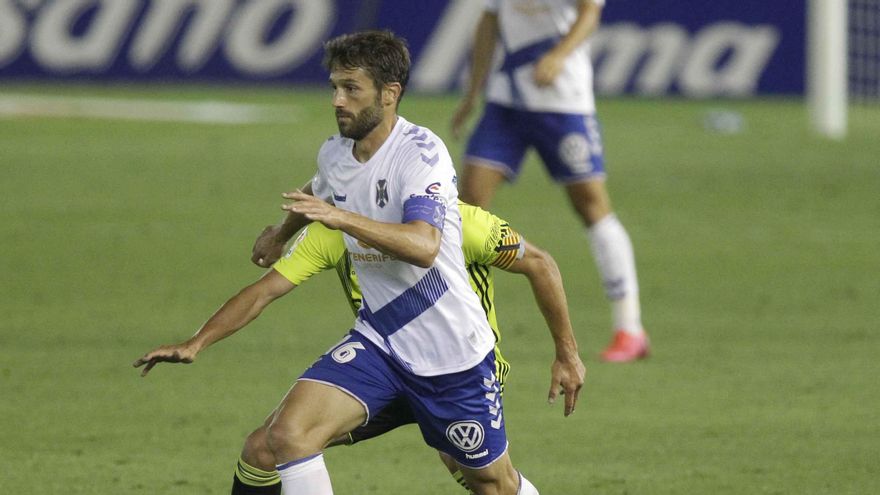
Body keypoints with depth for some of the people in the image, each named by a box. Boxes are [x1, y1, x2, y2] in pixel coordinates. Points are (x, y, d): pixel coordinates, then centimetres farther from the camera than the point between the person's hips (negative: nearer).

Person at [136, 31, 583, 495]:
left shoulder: (420, 152, -20)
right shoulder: (333, 154, 2)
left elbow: (423, 247, -37)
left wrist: (341, 218, -46)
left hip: (452, 350, -5)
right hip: (378, 339, 5)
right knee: (288, 434, -19)